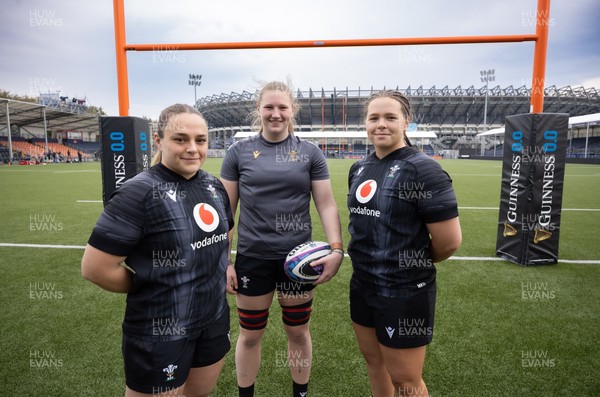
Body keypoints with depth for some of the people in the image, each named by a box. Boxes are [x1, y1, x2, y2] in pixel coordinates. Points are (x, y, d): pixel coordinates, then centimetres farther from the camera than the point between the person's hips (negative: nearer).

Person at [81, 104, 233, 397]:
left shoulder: (215, 186, 0)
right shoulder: (139, 193, -19)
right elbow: (95, 268, -20)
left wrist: (216, 275, 9)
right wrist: (149, 287, -8)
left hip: (215, 320, 6)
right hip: (160, 334, -6)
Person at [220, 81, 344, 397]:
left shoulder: (310, 153, 1)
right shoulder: (239, 152, 0)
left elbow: (326, 204, -1)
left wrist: (336, 249, -13)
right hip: (252, 258, 0)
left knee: (298, 332, 17)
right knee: (250, 335, 16)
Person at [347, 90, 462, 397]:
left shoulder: (422, 169, -18)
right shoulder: (358, 168, 4)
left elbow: (450, 241, -19)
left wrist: (415, 263, -2)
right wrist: (368, 261, 11)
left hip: (404, 292, -7)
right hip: (362, 284, 7)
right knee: (373, 360, 24)